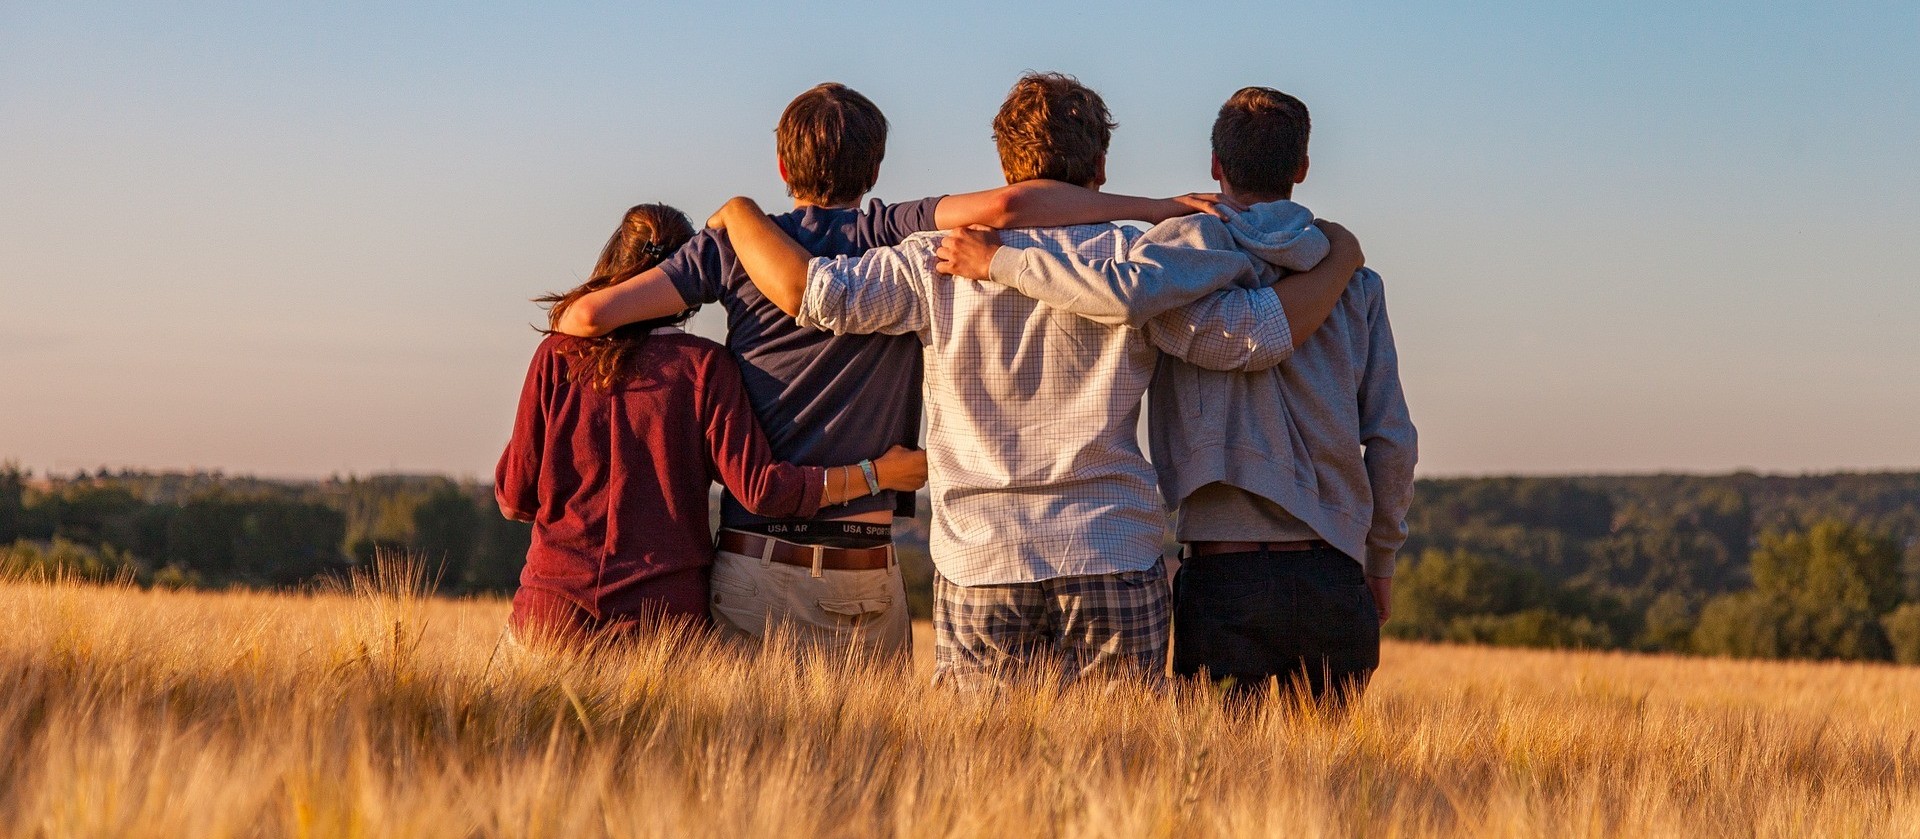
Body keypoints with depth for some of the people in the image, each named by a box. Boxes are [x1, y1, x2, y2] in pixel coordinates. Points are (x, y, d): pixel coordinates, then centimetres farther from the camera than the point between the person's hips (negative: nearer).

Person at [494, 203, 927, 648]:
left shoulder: (558, 355, 3)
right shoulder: (704, 365, -2)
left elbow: (514, 498, 5)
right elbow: (759, 488, -8)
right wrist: (876, 474, 1)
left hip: (553, 608, 1)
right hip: (664, 613, -1)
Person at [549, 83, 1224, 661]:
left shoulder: (736, 244, 3)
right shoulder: (896, 239, -1)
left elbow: (590, 314, -1)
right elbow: (1003, 207, -18)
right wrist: (1152, 208, -11)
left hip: (753, 565, 1)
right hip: (864, 576, -1)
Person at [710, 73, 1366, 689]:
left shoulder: (941, 262, 1)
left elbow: (810, 291, -4)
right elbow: (1258, 337, -4)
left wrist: (738, 211, 14)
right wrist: (1339, 262, 12)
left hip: (979, 565, 1)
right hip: (1115, 566, 0)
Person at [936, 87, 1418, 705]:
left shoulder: (1200, 241, -2)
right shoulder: (1355, 281, 10)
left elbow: (1129, 292, -25)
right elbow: (1392, 440, 8)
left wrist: (998, 260, -13)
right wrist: (1381, 563, 20)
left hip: (1226, 573, -3)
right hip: (1334, 576, 3)